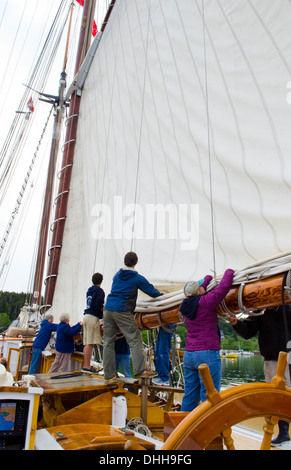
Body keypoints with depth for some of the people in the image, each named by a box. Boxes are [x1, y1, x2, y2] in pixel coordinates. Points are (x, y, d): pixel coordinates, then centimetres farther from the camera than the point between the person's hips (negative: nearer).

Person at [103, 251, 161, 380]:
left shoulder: (117, 275, 18)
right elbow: (152, 291, 7)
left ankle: (108, 373, 14)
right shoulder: (137, 278, 2)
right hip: (122, 311, -6)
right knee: (135, 340, -1)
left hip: (108, 310, 6)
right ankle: (139, 370, -7)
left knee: (108, 341, 9)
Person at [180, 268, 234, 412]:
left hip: (188, 355, 7)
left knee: (190, 395, 13)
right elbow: (224, 287, -12)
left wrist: (209, 277, 40)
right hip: (207, 354, -7)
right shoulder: (206, 302, -10)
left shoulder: (187, 305, 11)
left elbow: (197, 293, 30)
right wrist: (229, 272, 6)